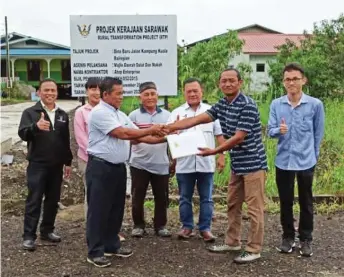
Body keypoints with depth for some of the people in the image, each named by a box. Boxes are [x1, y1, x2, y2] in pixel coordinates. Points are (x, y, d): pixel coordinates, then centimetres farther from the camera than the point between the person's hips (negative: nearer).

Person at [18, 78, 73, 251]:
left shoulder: (63, 115, 11)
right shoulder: (30, 112, -4)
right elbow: (22, 134, -20)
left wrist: (68, 162, 14)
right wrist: (36, 126, -40)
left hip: (56, 165, 5)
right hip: (37, 165, -5)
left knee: (53, 200, 11)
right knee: (34, 201, -3)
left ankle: (47, 230, 25)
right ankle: (29, 236, 3)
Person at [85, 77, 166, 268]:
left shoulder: (121, 115, 14)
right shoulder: (99, 113, -14)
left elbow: (138, 136, 10)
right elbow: (123, 133, -20)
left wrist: (161, 139, -2)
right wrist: (151, 130, -13)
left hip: (119, 167, 9)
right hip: (101, 168, -9)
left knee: (116, 209, 15)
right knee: (99, 210, -1)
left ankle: (112, 245, 29)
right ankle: (95, 252, 8)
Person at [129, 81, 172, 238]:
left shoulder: (166, 115, 7)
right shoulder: (134, 115, 1)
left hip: (161, 164, 2)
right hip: (139, 164, -1)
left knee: (161, 197, 8)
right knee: (137, 197, 7)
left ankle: (160, 226, 22)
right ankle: (138, 225, 21)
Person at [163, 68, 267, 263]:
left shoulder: (248, 106, -18)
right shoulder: (221, 105, 8)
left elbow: (239, 137, -22)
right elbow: (197, 119, 0)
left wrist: (214, 152, -20)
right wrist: (169, 128, -10)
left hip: (253, 164, -9)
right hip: (237, 165, 9)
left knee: (254, 208, -1)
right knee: (233, 205, 17)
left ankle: (254, 249, 8)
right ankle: (232, 242, 30)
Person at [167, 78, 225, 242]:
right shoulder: (177, 113, 5)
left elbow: (220, 135, 7)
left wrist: (221, 156, 1)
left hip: (206, 163, 0)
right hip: (184, 164, 0)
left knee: (206, 198, 6)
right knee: (185, 198, 9)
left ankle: (205, 228, 16)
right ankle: (187, 227, 21)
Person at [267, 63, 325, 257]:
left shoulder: (315, 104, -7)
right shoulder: (276, 105, -2)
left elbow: (319, 133, 2)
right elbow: (270, 131, -1)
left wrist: (313, 156, 8)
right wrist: (278, 130, -23)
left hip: (306, 162, -1)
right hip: (283, 161, 2)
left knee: (306, 203, 10)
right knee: (286, 202, 12)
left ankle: (306, 239, 25)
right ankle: (288, 237, 28)